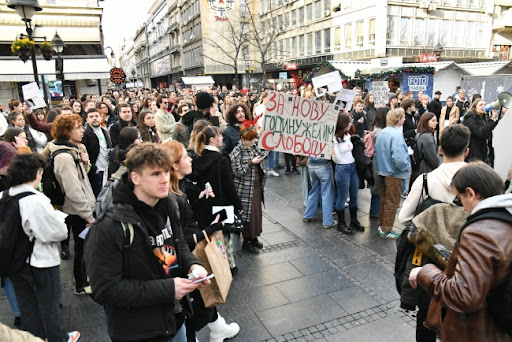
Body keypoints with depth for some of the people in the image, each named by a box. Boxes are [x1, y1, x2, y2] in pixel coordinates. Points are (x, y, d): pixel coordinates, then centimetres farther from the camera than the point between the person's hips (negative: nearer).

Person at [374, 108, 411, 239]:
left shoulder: (382, 132, 2)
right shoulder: (397, 135, -23)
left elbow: (377, 150, 10)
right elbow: (398, 158, -29)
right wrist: (407, 167, -12)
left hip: (383, 171, 8)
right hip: (394, 174, -8)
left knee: (384, 199, 20)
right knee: (392, 202, 6)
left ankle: (381, 224, 33)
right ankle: (386, 230, 16)